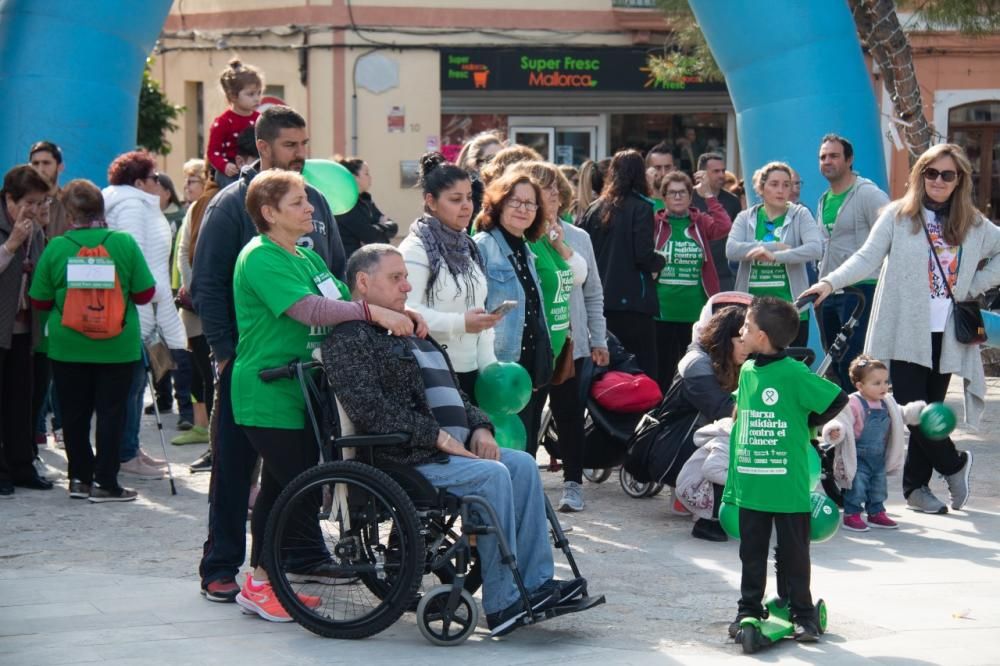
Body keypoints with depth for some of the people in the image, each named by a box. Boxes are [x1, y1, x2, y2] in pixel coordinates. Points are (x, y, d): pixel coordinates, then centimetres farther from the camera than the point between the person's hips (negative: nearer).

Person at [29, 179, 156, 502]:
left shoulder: (56, 247, -9)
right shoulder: (124, 243, -9)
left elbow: (40, 301, -2)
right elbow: (145, 293, -4)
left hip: (68, 345, 1)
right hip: (118, 346, -1)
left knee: (75, 414, 12)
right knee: (111, 412, 5)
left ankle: (80, 478, 17)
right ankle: (104, 482, 5)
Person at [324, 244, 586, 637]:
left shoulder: (409, 333, 27)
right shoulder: (349, 339, -5)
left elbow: (451, 395, 30)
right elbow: (369, 408, -19)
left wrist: (478, 428, 8)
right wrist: (438, 437, -20)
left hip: (453, 448, 9)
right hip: (405, 459, -9)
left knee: (523, 464, -8)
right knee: (491, 475, -26)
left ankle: (536, 582, -12)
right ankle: (501, 604, -26)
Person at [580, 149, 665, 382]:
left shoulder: (595, 208, 7)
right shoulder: (640, 208, -7)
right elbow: (644, 255, -14)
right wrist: (661, 261, 6)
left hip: (599, 302, 5)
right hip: (632, 301, -5)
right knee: (644, 372, -3)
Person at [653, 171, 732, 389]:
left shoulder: (700, 223, 8)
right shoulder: (654, 222, 4)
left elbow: (724, 227, -12)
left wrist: (709, 195, -10)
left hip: (695, 312, 1)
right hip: (662, 311, -1)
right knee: (662, 371, 3)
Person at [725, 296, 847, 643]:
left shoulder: (794, 374, -15)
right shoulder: (747, 371, 5)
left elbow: (837, 399, -12)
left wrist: (806, 424, -4)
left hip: (789, 487, -6)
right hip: (750, 485, 6)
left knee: (793, 554, 6)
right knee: (751, 552, 14)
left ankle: (802, 614, 16)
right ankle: (749, 609, 24)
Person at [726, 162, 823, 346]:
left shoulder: (800, 215, 4)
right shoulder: (746, 218, 9)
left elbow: (815, 248, -13)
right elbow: (731, 249, -8)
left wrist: (775, 256, -23)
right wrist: (775, 246, -14)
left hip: (791, 310, -1)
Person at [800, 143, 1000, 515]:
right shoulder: (899, 216, 0)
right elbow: (868, 258, -6)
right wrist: (831, 282, -20)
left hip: (945, 334, 3)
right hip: (904, 331, -3)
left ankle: (916, 486, 16)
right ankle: (954, 464, 14)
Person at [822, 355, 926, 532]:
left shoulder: (887, 403, 5)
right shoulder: (853, 404, -20)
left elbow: (903, 414, 21)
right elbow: (841, 421, -26)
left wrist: (920, 410, 12)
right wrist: (834, 431, -47)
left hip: (879, 457, 7)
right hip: (858, 457, -7)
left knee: (878, 487, 16)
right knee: (857, 487, -5)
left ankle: (876, 513, 31)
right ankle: (852, 516, 8)